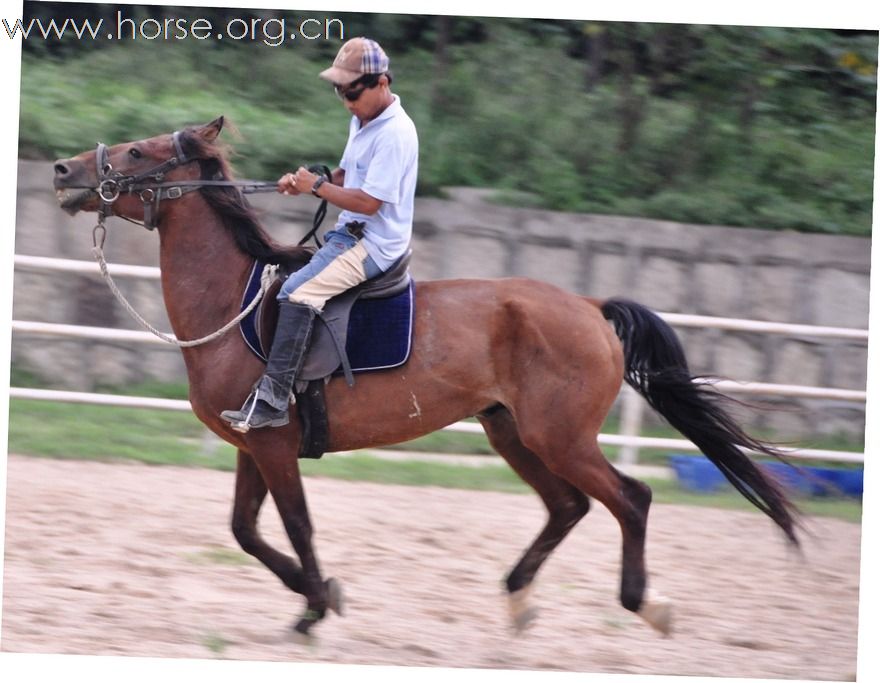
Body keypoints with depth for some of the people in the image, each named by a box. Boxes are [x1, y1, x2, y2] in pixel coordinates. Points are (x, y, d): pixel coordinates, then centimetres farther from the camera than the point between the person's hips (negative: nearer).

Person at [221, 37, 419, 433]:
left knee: (297, 293, -26)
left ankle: (273, 399, -27)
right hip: (349, 232, 11)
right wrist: (304, 184, 1)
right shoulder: (363, 120, 10)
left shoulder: (394, 134, -21)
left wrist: (317, 187, -15)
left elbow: (368, 202, -24)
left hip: (373, 244, -11)